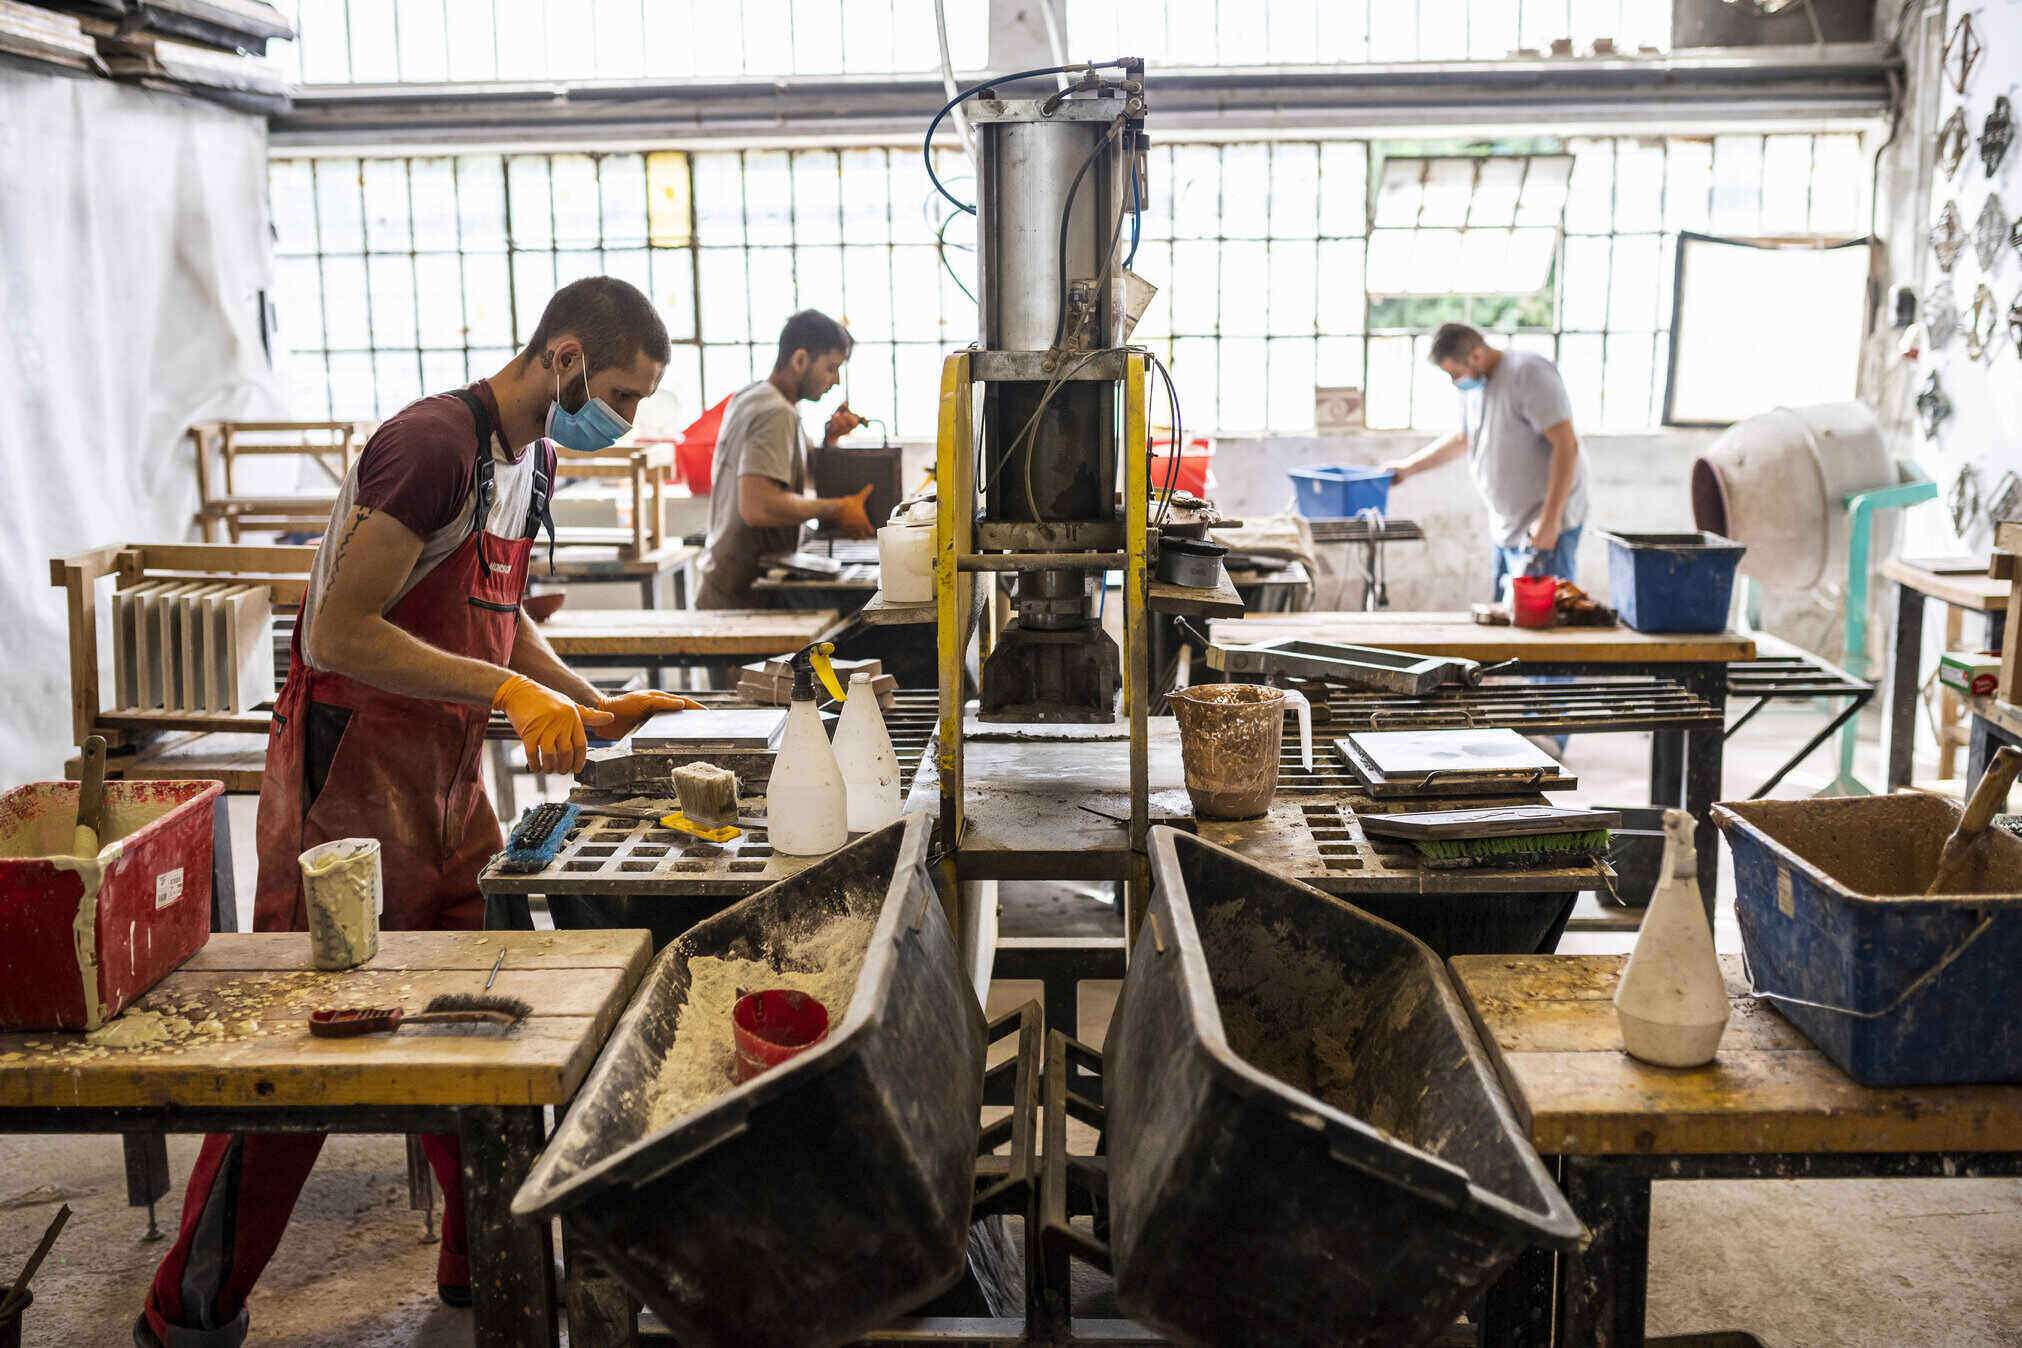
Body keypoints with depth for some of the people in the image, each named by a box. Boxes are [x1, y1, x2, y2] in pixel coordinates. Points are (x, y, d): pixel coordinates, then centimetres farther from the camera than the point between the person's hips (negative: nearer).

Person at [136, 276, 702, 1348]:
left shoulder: (531, 457, 11)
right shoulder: (433, 444, -20)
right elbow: (340, 631, -23)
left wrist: (595, 711, 12)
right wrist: (508, 690, -26)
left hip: (449, 777, 9)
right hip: (353, 773, -9)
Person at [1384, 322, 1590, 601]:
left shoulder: (1529, 374, -16)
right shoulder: (1473, 385, 12)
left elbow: (1566, 446, -21)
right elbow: (1462, 440, 31)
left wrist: (1549, 520, -24)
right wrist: (1408, 468, 28)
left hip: (1545, 528, -9)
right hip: (1506, 530, 9)